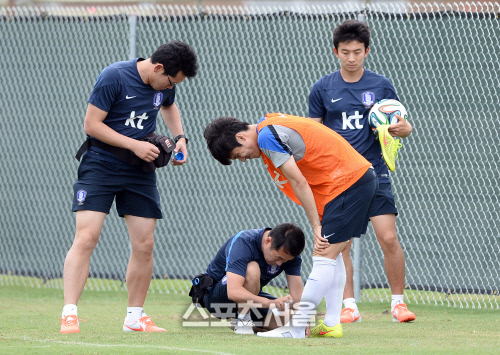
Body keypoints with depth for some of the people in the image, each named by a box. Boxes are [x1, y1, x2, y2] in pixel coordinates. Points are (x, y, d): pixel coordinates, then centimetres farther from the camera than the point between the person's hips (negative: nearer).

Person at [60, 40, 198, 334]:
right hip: (101, 164, -6)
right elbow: (91, 125, -16)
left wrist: (180, 137, 11)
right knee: (86, 237, -16)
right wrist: (134, 145, -20)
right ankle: (69, 315, -18)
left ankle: (135, 317, 16)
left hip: (140, 172, 6)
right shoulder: (114, 77, -17)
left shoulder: (165, 83, 3)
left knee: (144, 245, 2)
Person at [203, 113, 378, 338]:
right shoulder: (270, 123, 13)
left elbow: (299, 183, -17)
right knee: (330, 254, 13)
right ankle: (332, 324, 13)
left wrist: (317, 226, -13)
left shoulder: (266, 137, -16)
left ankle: (296, 328, -12)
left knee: (324, 256, -10)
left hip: (348, 182, -10)